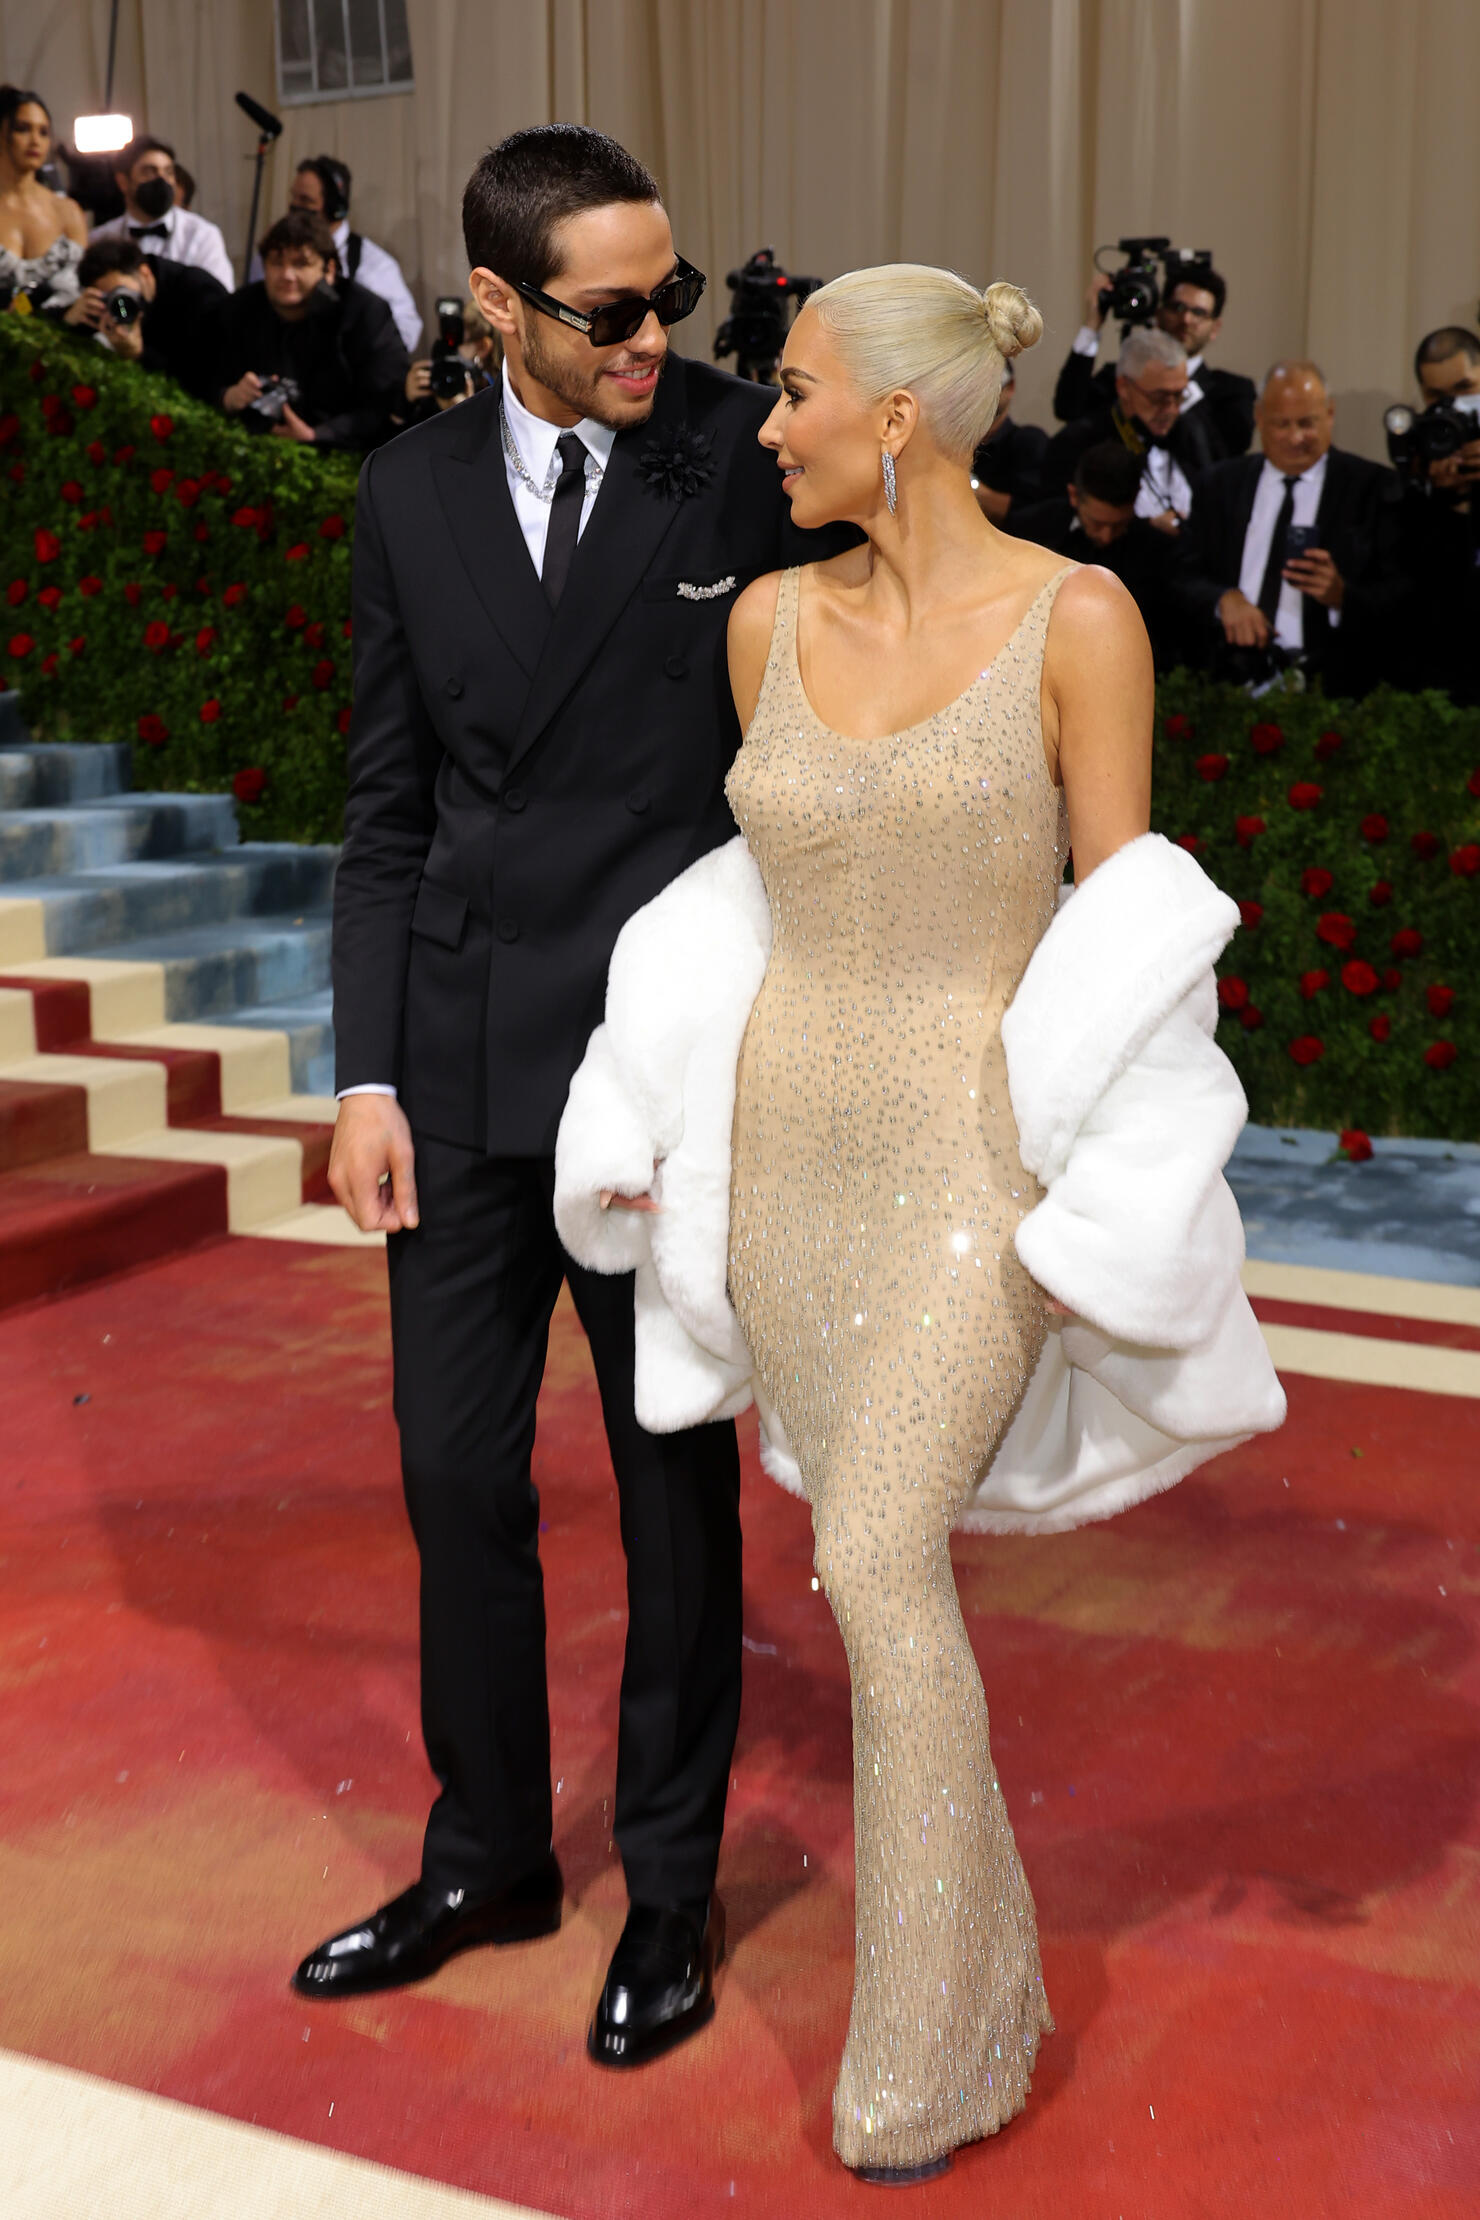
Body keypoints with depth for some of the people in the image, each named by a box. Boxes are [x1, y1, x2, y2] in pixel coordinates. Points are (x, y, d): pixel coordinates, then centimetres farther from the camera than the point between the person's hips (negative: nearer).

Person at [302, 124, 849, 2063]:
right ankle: (487, 1857, 35)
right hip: (464, 1067, 4)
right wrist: (367, 1072, 2)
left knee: (676, 1485, 9)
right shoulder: (414, 492, 6)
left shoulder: (745, 461, -6)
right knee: (458, 1475, 13)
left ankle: (671, 1886, 30)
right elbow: (388, 810, 8)